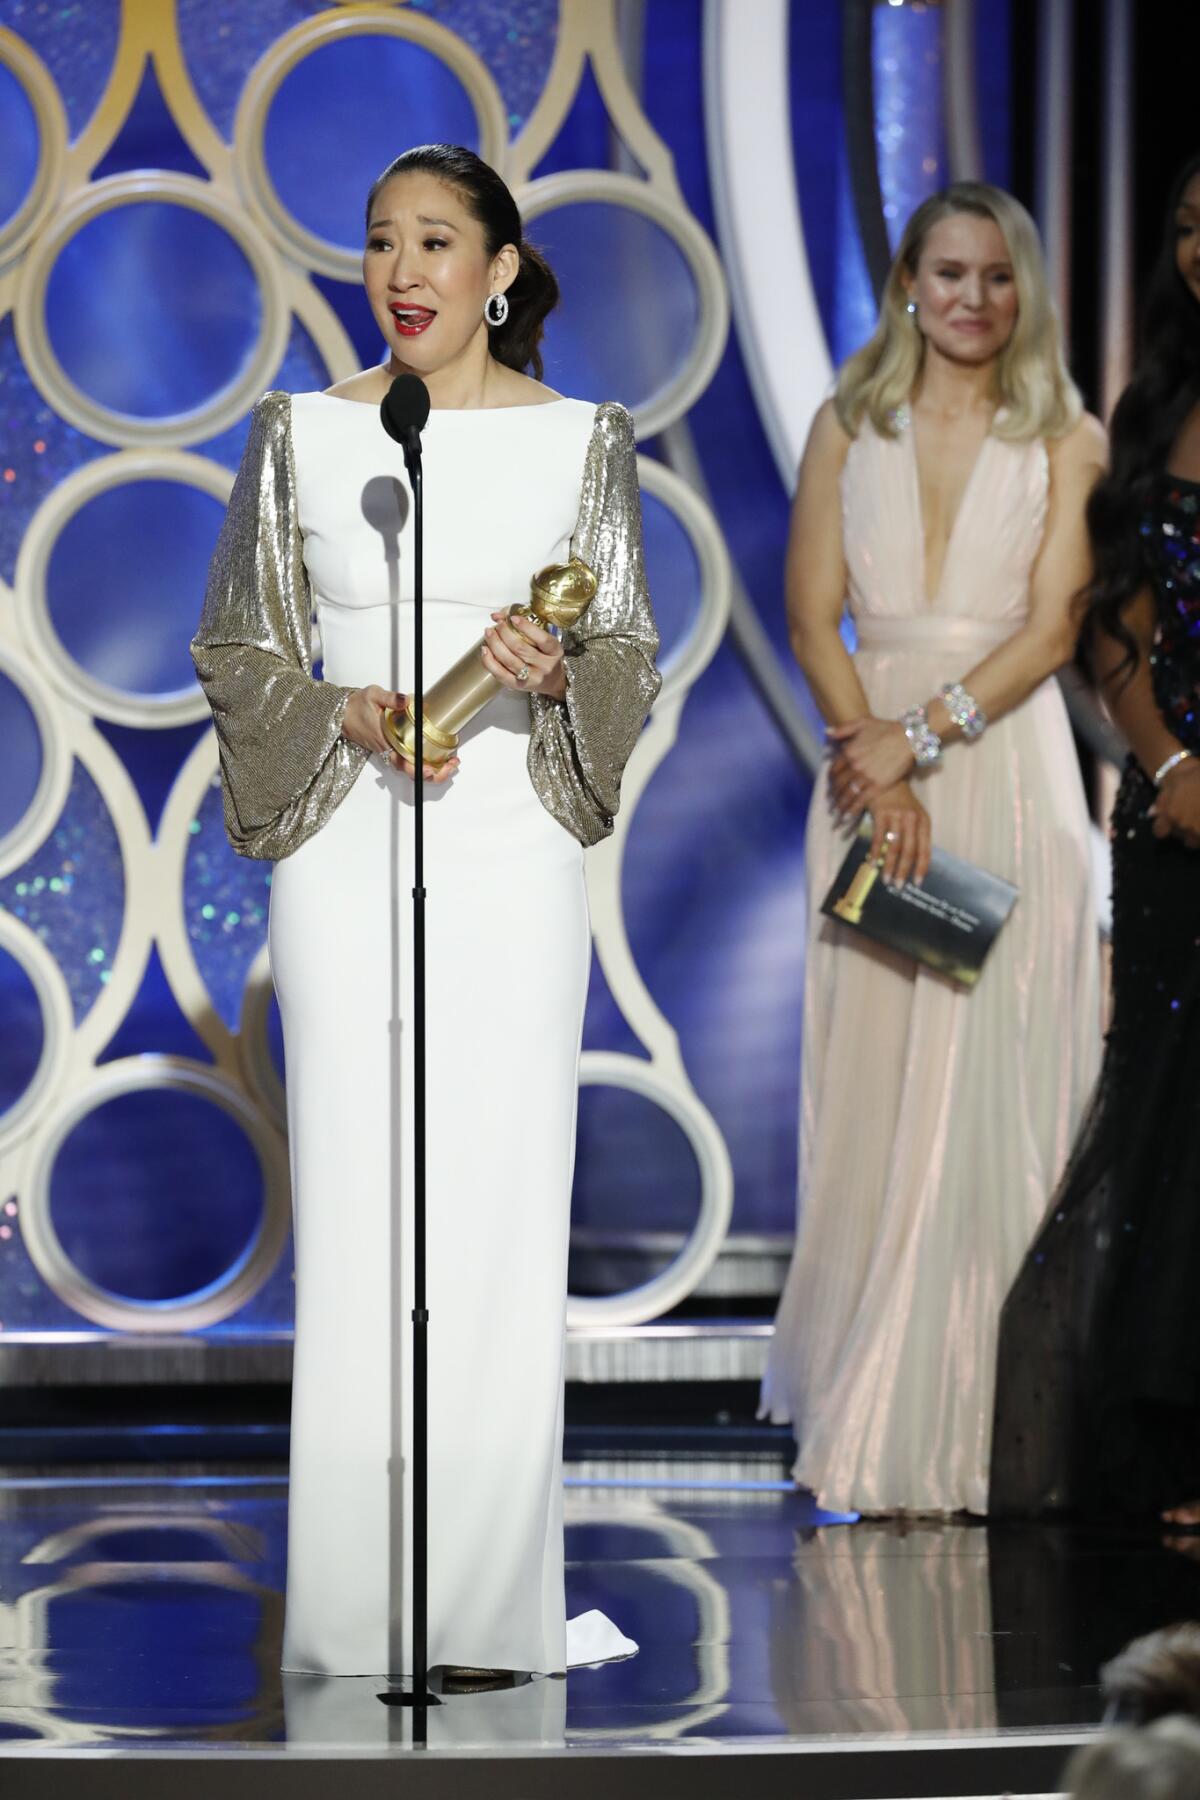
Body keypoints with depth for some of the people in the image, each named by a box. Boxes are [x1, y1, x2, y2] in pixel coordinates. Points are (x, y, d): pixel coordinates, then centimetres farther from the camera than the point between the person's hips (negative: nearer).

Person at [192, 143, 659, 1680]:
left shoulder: (580, 441, 5)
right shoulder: (303, 434, 5)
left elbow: (631, 667, 7)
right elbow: (235, 650, 8)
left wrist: (556, 671, -15)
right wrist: (353, 717, -10)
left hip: (513, 858, 0)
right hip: (346, 855, 0)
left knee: (503, 1211, -2)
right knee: (358, 1211, -2)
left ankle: (494, 1609, 5)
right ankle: (358, 1606, 5)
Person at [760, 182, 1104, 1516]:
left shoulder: (1064, 442, 4)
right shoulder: (850, 429, 9)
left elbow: (1052, 627, -4)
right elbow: (813, 616, 3)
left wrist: (922, 735, -14)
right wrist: (876, 768, -11)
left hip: (1008, 767, -2)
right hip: (875, 766, 2)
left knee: (991, 1092, -5)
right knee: (874, 1088, 1)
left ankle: (970, 1431, -1)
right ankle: (872, 1422, 7)